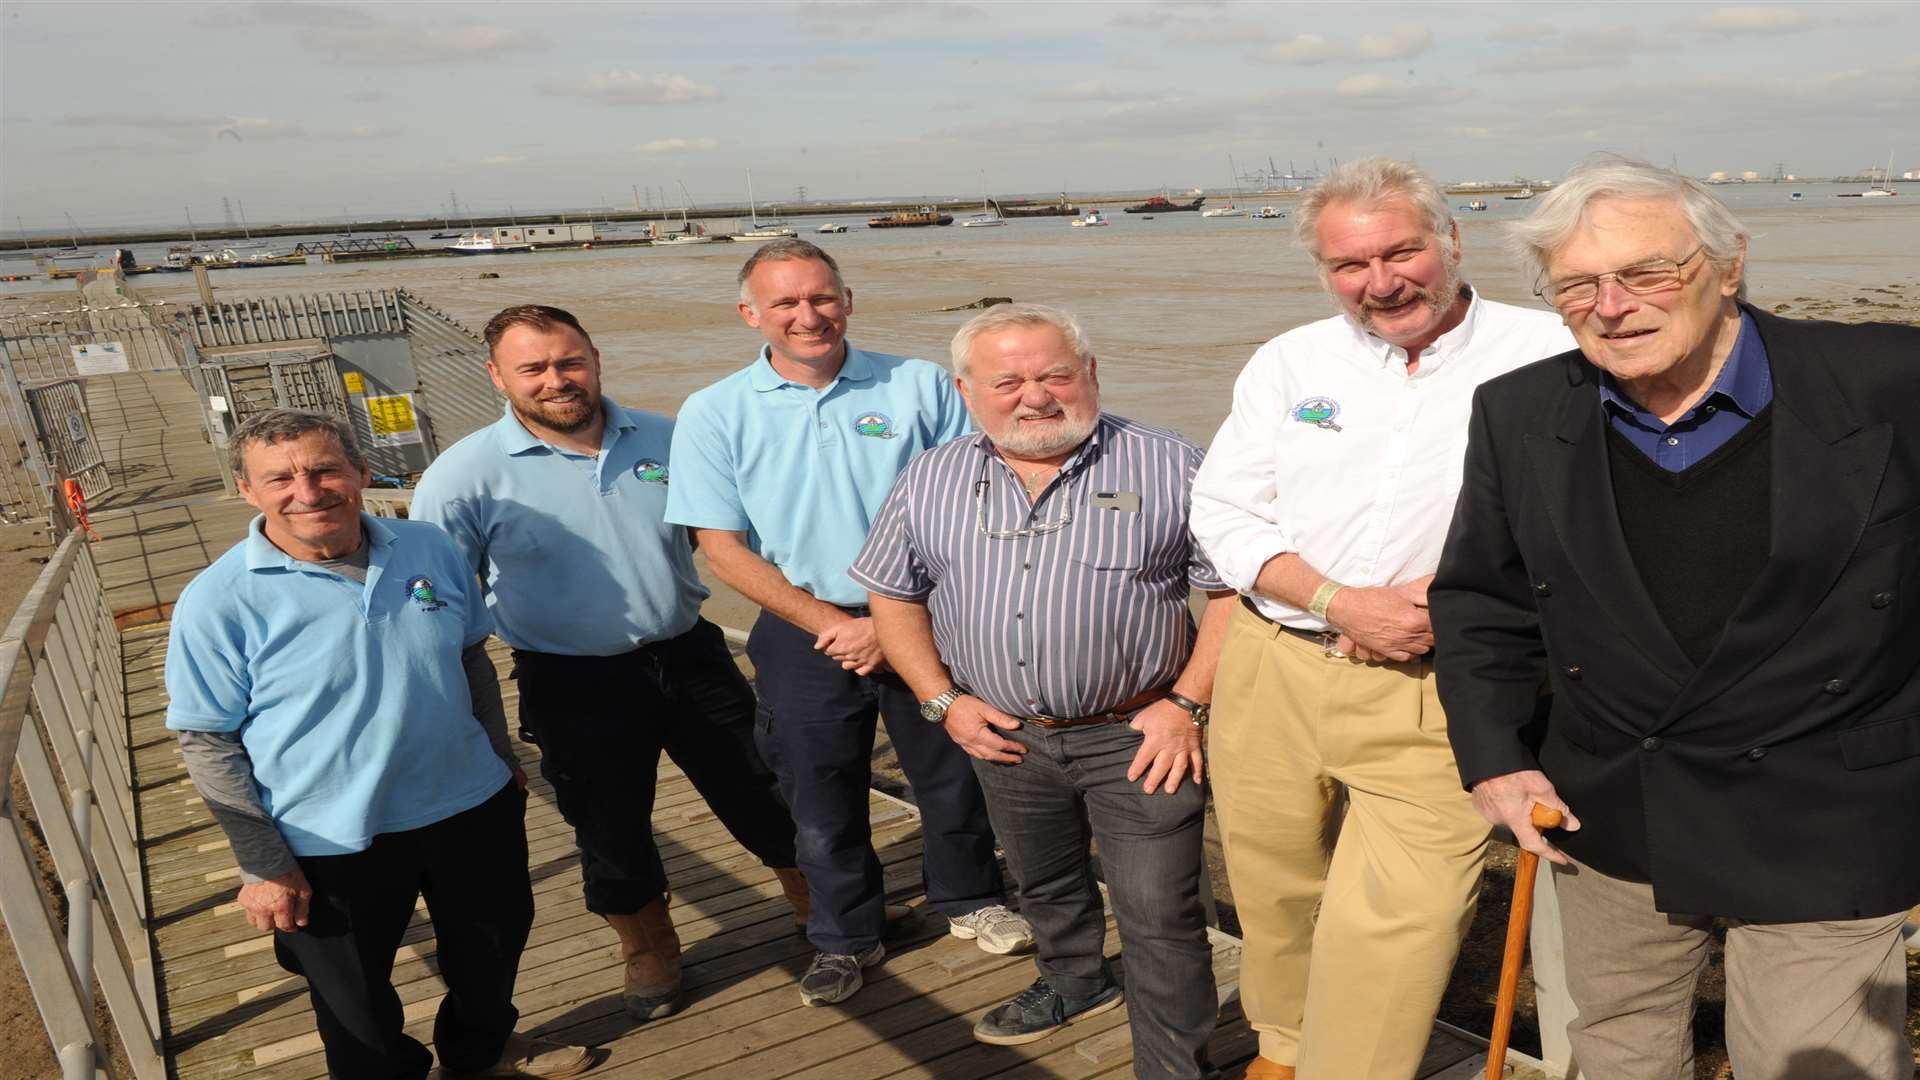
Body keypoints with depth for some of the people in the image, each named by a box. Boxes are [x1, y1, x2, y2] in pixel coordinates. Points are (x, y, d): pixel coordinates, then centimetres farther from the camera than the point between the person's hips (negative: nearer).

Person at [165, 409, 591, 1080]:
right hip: (335, 845, -4)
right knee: (357, 1002, 18)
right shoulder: (218, 601, -16)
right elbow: (207, 743, -11)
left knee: (493, 947, 25)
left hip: (472, 810, 4)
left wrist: (501, 757, 14)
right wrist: (264, 867, -11)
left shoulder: (428, 548, -4)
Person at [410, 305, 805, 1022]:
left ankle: (821, 911, 39)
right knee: (611, 830, 14)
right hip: (578, 686, -2)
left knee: (766, 797, 13)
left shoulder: (664, 439, -2)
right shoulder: (465, 476, -11)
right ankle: (650, 953, 42)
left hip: (690, 658, 3)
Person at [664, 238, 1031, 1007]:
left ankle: (969, 900, 41)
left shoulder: (920, 387, -4)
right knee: (821, 800, 13)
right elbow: (722, 546, -6)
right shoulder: (715, 414, -4)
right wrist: (830, 625, -13)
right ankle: (845, 937, 36)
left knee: (954, 773, 14)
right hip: (806, 635, 0)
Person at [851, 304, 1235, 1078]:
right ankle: (1074, 984, 52)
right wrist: (941, 698, -1)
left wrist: (1187, 704, -14)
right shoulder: (930, 481, 0)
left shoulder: (1169, 467, -11)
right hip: (1007, 735, 4)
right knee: (1045, 885, 25)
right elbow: (893, 593, 8)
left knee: (1159, 913, 0)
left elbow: (1233, 588, -9)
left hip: (1136, 733, -4)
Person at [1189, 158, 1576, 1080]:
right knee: (1276, 899, 17)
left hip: (1435, 693, -3)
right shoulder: (1289, 362, 7)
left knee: (1394, 930, -7)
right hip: (1273, 674, 3)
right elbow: (1222, 511, 3)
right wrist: (1340, 605, -10)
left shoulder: (1545, 354, -2)